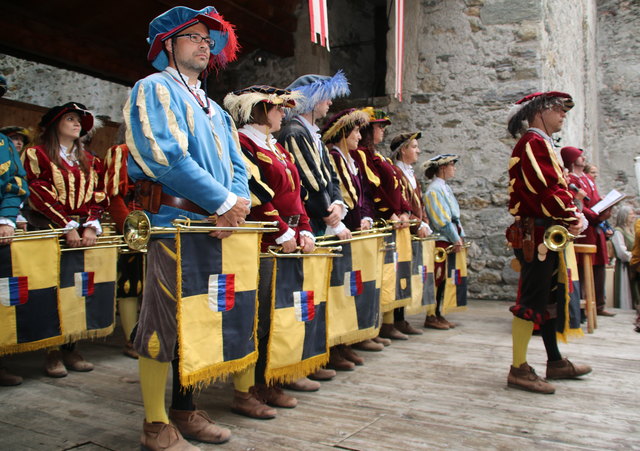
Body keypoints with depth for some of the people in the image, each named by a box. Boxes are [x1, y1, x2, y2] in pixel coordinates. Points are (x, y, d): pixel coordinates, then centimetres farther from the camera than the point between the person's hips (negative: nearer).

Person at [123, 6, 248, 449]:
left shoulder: (214, 109, 24)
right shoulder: (154, 89, 1)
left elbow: (236, 164, 16)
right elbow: (165, 156, -15)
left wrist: (239, 202, -7)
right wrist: (224, 202, -16)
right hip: (175, 222, -8)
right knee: (163, 322, -4)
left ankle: (185, 410, 23)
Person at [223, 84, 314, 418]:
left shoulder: (278, 150, 23)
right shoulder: (243, 144, -7)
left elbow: (294, 195, 20)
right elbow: (255, 197, -17)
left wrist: (305, 231, 8)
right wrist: (283, 233, -17)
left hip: (288, 244, 9)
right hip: (261, 245, -9)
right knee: (257, 319, -4)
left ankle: (266, 383, 23)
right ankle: (243, 393, 7)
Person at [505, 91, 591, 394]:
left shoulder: (541, 144, 21)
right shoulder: (533, 142, -12)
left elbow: (555, 186, 19)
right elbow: (547, 187, -22)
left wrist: (571, 215, 4)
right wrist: (572, 217, -12)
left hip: (546, 236, 11)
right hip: (536, 235, -11)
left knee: (548, 298, 16)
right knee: (531, 300, -7)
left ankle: (555, 362, 28)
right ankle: (519, 370, 0)